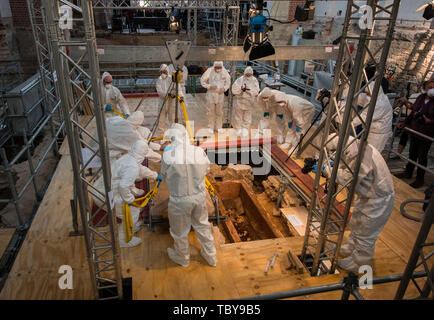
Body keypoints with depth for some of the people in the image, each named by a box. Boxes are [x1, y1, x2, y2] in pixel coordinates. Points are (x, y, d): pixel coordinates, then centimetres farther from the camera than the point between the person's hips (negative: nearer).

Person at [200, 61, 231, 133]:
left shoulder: (224, 71, -4)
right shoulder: (209, 71, -11)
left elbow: (228, 82, 8)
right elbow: (202, 81, -5)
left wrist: (224, 88, -11)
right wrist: (210, 86, -19)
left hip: (220, 94, 2)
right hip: (211, 93, -2)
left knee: (219, 111, 8)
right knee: (210, 111, 3)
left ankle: (219, 127, 20)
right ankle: (211, 127, 15)